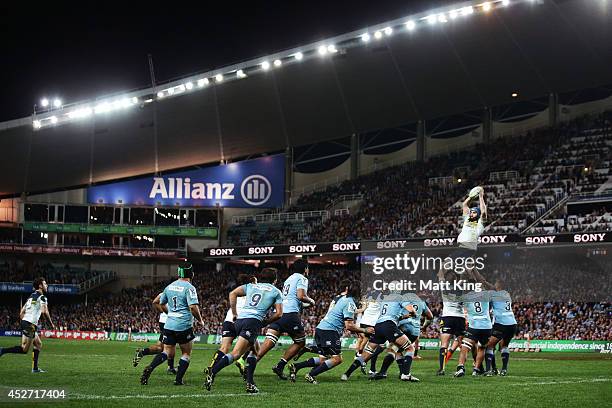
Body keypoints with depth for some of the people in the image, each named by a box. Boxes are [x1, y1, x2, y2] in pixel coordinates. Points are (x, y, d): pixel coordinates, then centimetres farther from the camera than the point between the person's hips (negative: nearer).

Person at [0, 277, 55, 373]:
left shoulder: (31, 296, 20)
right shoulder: (42, 297, -6)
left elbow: (21, 313, 20)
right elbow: (44, 312, -20)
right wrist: (51, 324, -8)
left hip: (24, 322, 9)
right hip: (30, 324, -9)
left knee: (38, 345, 16)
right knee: (24, 349, -8)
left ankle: (35, 368, 14)